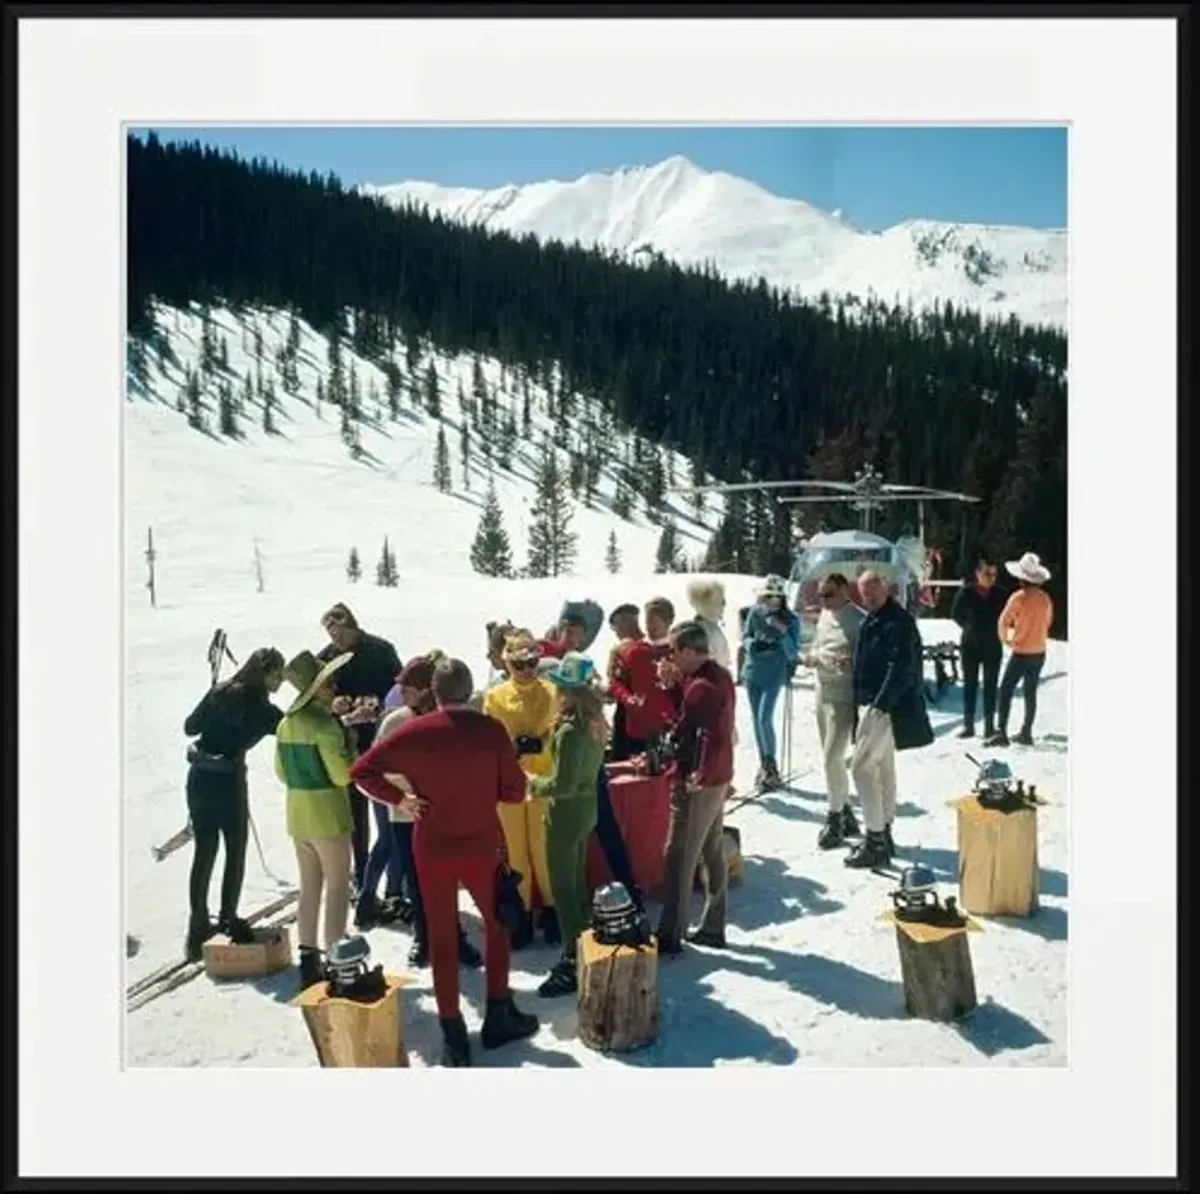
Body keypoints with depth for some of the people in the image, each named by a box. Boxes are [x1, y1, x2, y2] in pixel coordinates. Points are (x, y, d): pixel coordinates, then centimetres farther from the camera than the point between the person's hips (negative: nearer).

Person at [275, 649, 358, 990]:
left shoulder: (286, 724, 6)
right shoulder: (326, 724, -18)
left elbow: (282, 773, 14)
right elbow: (343, 776, -18)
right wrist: (350, 741, -6)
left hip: (296, 811, 8)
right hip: (327, 813, -8)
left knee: (310, 887, 15)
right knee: (337, 887, 1)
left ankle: (309, 960, 21)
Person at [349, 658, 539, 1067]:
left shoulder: (414, 732, -9)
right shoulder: (491, 730, -10)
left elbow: (361, 771, -8)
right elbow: (515, 792, -6)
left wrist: (399, 798, -1)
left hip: (432, 848, 1)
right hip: (482, 846, 0)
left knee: (441, 938, 13)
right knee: (497, 923, 22)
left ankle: (453, 1036, 18)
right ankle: (499, 1015, 29)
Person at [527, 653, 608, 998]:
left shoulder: (569, 730, -27)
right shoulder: (595, 720, 0)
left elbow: (562, 785, -25)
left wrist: (533, 783, -9)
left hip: (566, 813, -9)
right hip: (586, 808, 9)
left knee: (563, 888, 3)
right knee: (577, 882, 22)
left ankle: (572, 963, 12)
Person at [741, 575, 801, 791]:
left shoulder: (791, 620, -12)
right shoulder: (755, 613, -4)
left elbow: (793, 653, -12)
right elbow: (745, 636, 7)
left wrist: (783, 634, -28)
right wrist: (753, 644, -15)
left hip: (774, 675, -4)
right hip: (753, 672, 4)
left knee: (765, 719, -12)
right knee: (757, 720, 11)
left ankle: (772, 767, 2)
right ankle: (764, 764, 25)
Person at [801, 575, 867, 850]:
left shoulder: (859, 620, -15)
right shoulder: (825, 615, 11)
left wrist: (850, 663, -36)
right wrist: (812, 656, -1)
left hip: (843, 697, -8)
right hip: (822, 693, 9)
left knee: (832, 759, -9)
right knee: (831, 758, 15)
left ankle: (835, 817, 7)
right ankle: (846, 815, 28)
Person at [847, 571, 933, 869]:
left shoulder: (899, 621, -17)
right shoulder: (873, 619, 14)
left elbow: (902, 669, -23)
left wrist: (880, 704, -24)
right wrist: (863, 700, 14)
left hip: (886, 707, -10)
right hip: (873, 704, 10)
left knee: (862, 767, -10)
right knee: (882, 767, 16)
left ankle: (876, 842, -5)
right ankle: (883, 834, 26)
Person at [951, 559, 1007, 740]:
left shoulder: (999, 594, -5)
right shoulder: (966, 592, -7)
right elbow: (956, 614, 5)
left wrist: (994, 630, -3)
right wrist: (970, 627, 3)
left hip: (993, 646, 0)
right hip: (970, 645, 0)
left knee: (990, 686, 5)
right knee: (970, 685, 5)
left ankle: (989, 725, 11)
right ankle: (968, 725, 11)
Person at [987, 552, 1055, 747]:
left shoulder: (1019, 597, -15)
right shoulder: (1045, 598, 2)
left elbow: (1003, 622, -9)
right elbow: (1048, 622, 13)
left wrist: (1006, 640, 8)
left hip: (1021, 653, -6)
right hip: (1039, 652, 6)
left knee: (1006, 691, -3)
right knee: (1030, 693, 13)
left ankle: (1001, 733, -8)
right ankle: (1026, 733, 17)